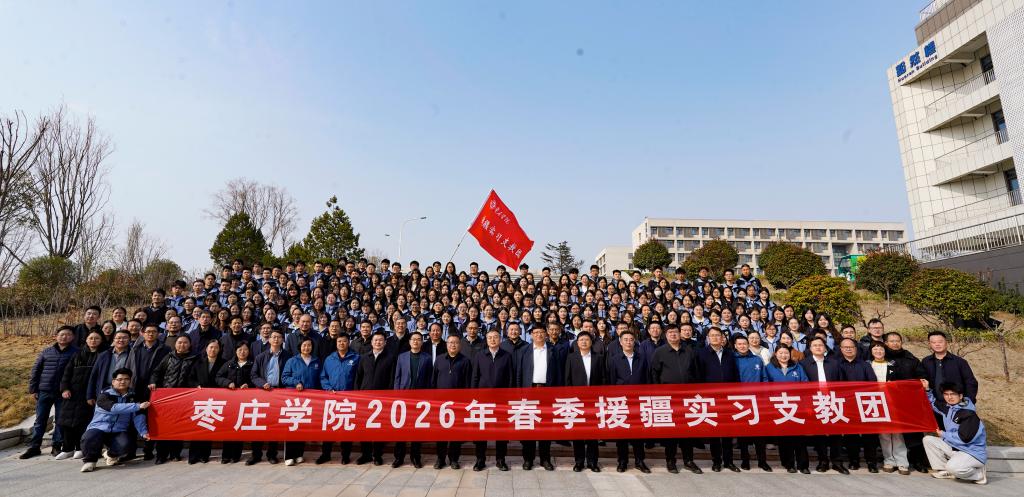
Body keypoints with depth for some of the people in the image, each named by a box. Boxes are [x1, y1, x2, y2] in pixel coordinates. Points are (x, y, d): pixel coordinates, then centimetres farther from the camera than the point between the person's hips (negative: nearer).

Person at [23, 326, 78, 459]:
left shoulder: (75, 352, -2)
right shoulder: (46, 352, 7)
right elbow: (35, 370, 10)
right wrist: (32, 389, 4)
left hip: (62, 393, -2)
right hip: (44, 391, 2)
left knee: (61, 420, 5)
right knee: (40, 420, 8)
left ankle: (57, 446, 15)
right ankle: (34, 447, 17)